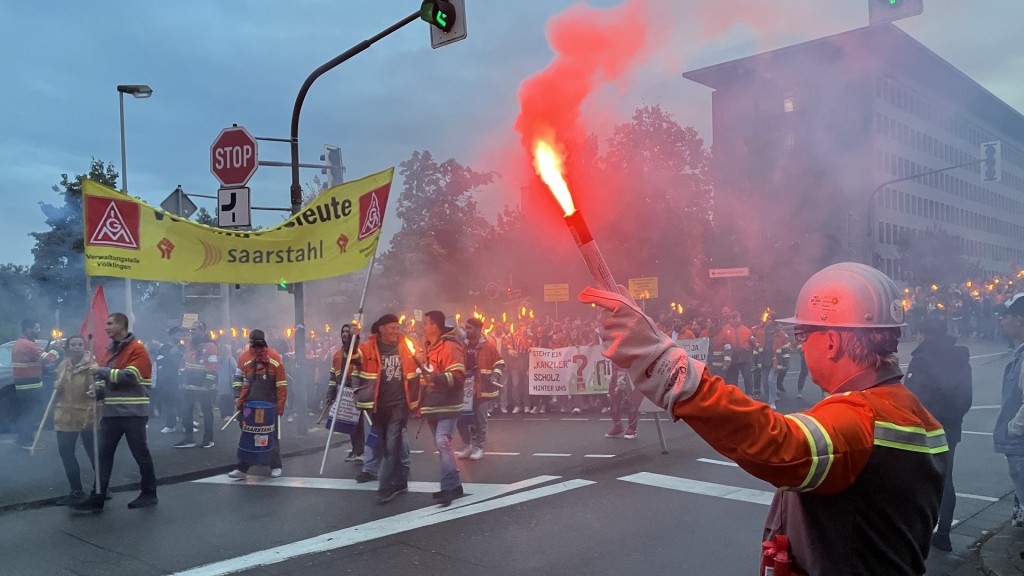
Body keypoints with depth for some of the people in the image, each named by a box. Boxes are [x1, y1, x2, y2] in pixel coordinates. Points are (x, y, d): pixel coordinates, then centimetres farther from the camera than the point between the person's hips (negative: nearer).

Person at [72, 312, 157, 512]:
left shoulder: (137, 349, -8)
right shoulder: (111, 350, 16)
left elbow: (130, 376, -20)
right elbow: (106, 377, 22)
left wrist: (102, 371, -17)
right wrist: (99, 387, 0)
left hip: (133, 412, -7)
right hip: (112, 411, 7)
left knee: (140, 453, 3)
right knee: (104, 454, 5)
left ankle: (149, 493, 15)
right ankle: (97, 498, 9)